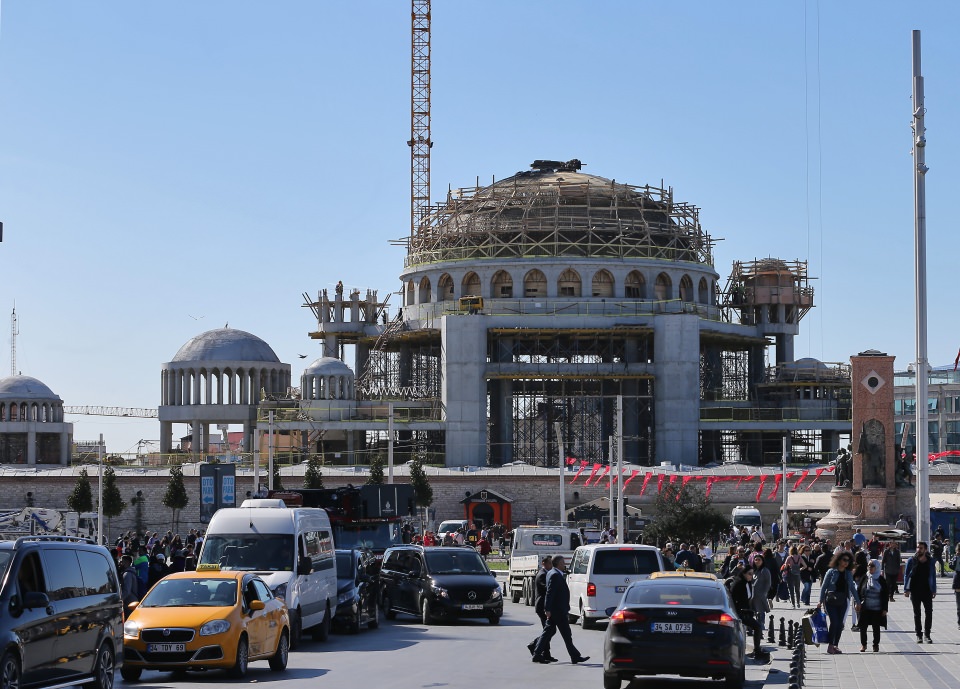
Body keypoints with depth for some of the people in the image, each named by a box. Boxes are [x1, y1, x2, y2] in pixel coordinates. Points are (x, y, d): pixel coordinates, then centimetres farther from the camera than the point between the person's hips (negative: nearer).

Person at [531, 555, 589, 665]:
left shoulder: (551, 573, 14)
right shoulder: (555, 575, -17)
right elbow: (549, 593, -22)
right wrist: (548, 609, -24)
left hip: (555, 610, 10)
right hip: (558, 610, -10)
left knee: (549, 631, 11)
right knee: (566, 634, -3)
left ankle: (537, 655, 11)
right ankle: (575, 656, 2)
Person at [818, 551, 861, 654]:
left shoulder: (849, 574, 7)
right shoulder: (831, 572, -5)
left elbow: (852, 588, 16)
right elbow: (824, 587, -2)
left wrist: (857, 601, 14)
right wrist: (821, 601, -7)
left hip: (843, 602, 4)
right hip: (831, 601, -4)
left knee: (840, 624, 4)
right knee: (833, 622, -13)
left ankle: (835, 645, 13)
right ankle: (830, 645, -5)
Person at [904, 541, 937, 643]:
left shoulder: (930, 562, 3)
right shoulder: (911, 561, -3)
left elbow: (933, 576, 10)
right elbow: (906, 575, -1)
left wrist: (934, 590, 6)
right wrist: (906, 589, -7)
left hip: (927, 591, 1)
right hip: (915, 591, -1)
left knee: (929, 612, -2)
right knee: (917, 613, 5)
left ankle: (927, 635, 7)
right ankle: (919, 635, 12)